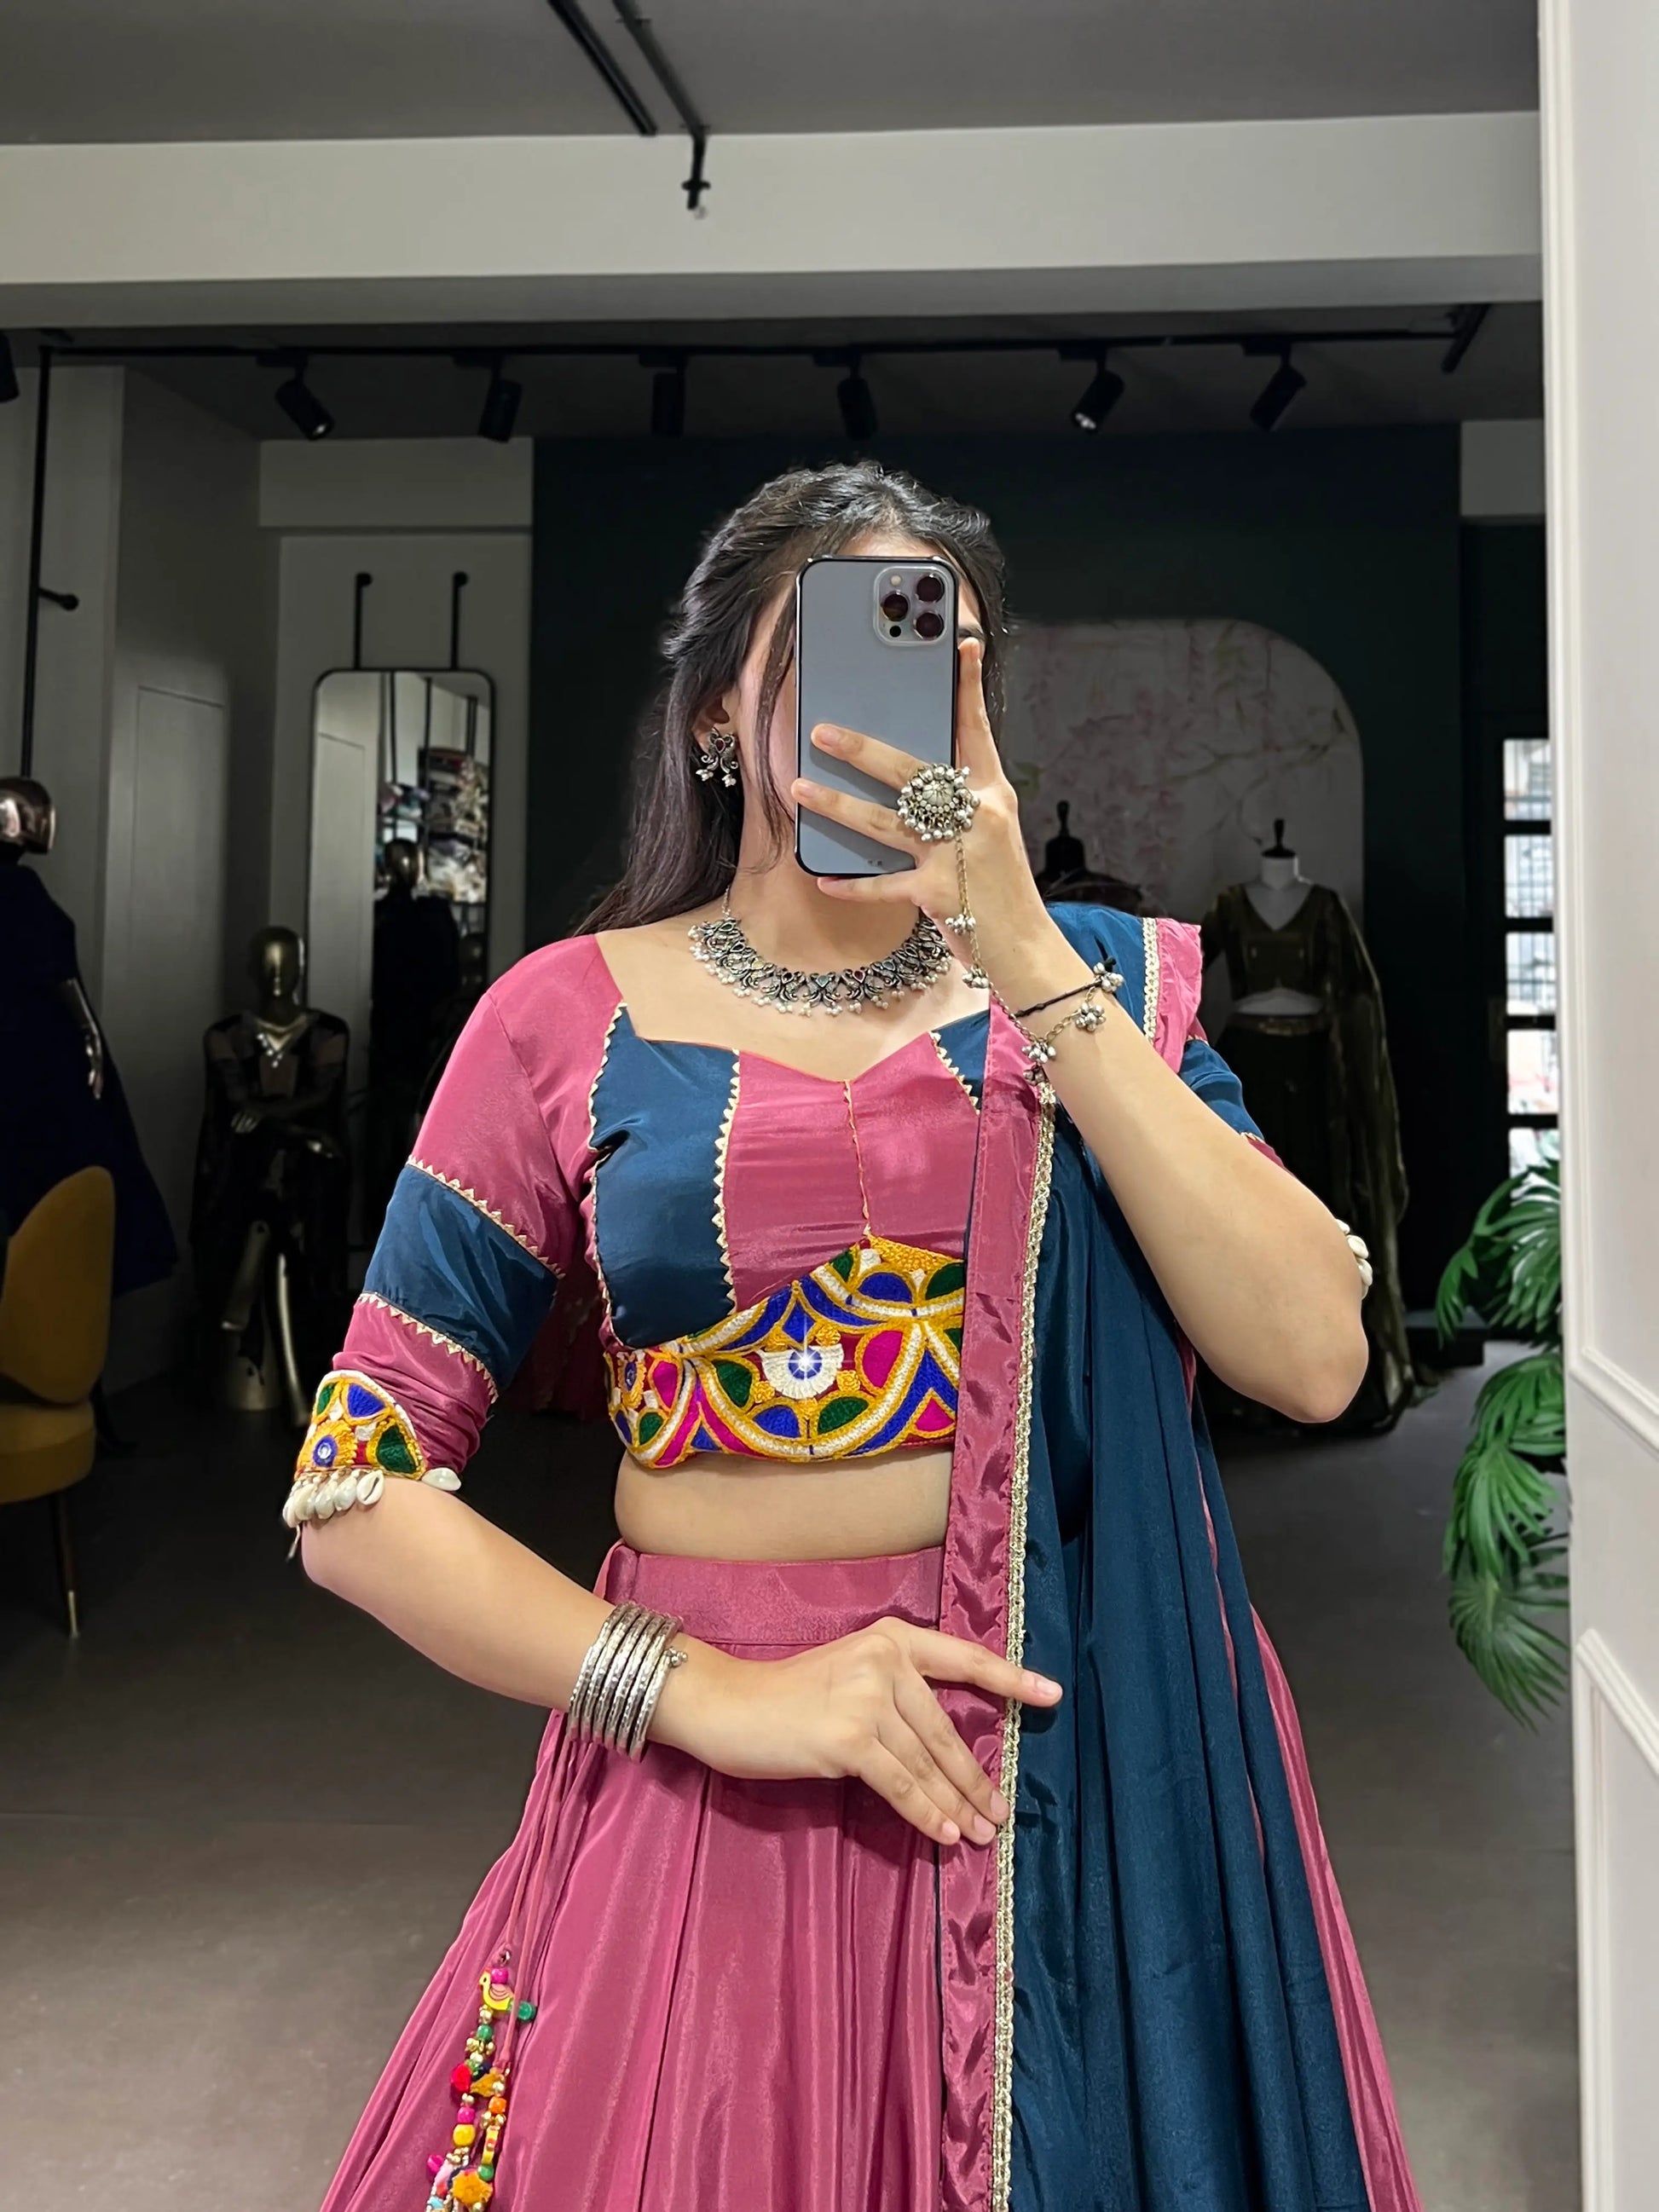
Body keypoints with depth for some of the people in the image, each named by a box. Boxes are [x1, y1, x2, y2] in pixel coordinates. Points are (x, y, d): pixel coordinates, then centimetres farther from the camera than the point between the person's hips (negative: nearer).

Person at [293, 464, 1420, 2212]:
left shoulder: (1102, 978, 0)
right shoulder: (572, 1019, -4)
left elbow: (1313, 1357, -14)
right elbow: (357, 1497, -4)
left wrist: (1025, 957, -17)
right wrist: (707, 1691, -16)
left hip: (1094, 1754, 2)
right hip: (716, 1791, -1)